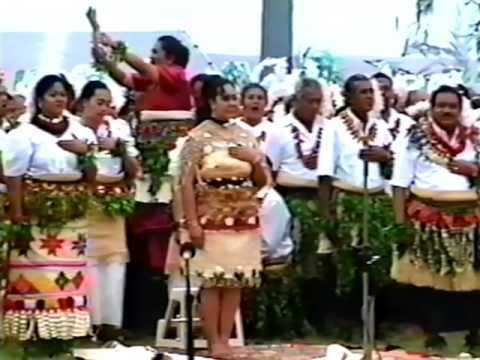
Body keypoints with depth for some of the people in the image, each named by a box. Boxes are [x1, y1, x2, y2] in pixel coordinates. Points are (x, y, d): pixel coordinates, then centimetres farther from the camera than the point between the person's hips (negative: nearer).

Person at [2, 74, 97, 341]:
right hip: (38, 216, -4)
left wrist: (84, 154, -7)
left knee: (69, 276, 2)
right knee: (36, 275, -7)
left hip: (73, 217, 4)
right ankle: (35, 334, -2)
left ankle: (65, 332, 8)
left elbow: (91, 176, 12)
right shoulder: (25, 134, -3)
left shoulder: (81, 132, 12)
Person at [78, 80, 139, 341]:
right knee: (88, 263, -10)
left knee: (115, 260, 1)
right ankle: (91, 323, -6)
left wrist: (121, 149, -3)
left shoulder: (119, 129, 12)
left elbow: (133, 171, 13)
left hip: (114, 209, 5)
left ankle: (111, 323, 4)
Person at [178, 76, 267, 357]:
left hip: (244, 221, 5)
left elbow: (262, 181, 15)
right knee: (212, 282, -6)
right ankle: (214, 343, 0)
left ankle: (226, 341, 10)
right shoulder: (198, 137, -3)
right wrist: (192, 222, -14)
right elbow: (187, 182, -8)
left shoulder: (246, 137, 11)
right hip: (211, 220, -5)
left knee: (236, 282, 4)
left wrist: (254, 159, -6)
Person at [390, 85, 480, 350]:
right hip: (426, 216, -2)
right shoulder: (417, 137, 1)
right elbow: (401, 180, -3)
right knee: (426, 276, 0)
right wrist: (400, 218, -10)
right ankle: (431, 331, 11)